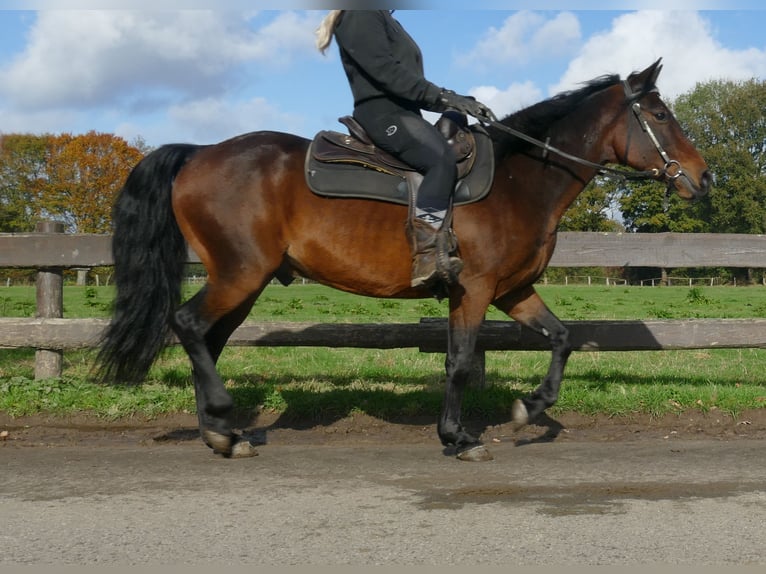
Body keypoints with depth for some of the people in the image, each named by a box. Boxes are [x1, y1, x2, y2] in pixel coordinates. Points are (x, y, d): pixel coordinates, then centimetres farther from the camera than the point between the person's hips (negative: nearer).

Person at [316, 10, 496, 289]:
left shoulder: (386, 20, 28)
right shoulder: (360, 15, -2)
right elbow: (384, 70, -16)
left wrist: (457, 101, 11)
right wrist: (442, 96, -20)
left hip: (403, 112, 10)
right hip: (381, 113, -10)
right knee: (443, 160, -31)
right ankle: (427, 257, -37)